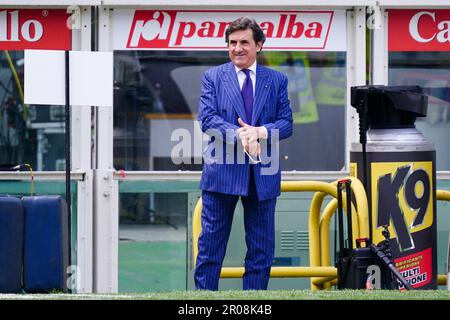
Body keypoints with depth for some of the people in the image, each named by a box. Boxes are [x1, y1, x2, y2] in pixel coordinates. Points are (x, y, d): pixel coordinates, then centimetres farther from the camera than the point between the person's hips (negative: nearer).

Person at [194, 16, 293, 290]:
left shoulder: (277, 80, 11)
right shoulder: (213, 77, 6)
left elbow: (287, 123, 4)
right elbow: (207, 118, -5)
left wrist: (261, 132, -16)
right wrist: (239, 135, -21)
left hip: (262, 175, 2)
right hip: (222, 172, -2)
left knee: (262, 247, 5)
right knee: (211, 244, 0)